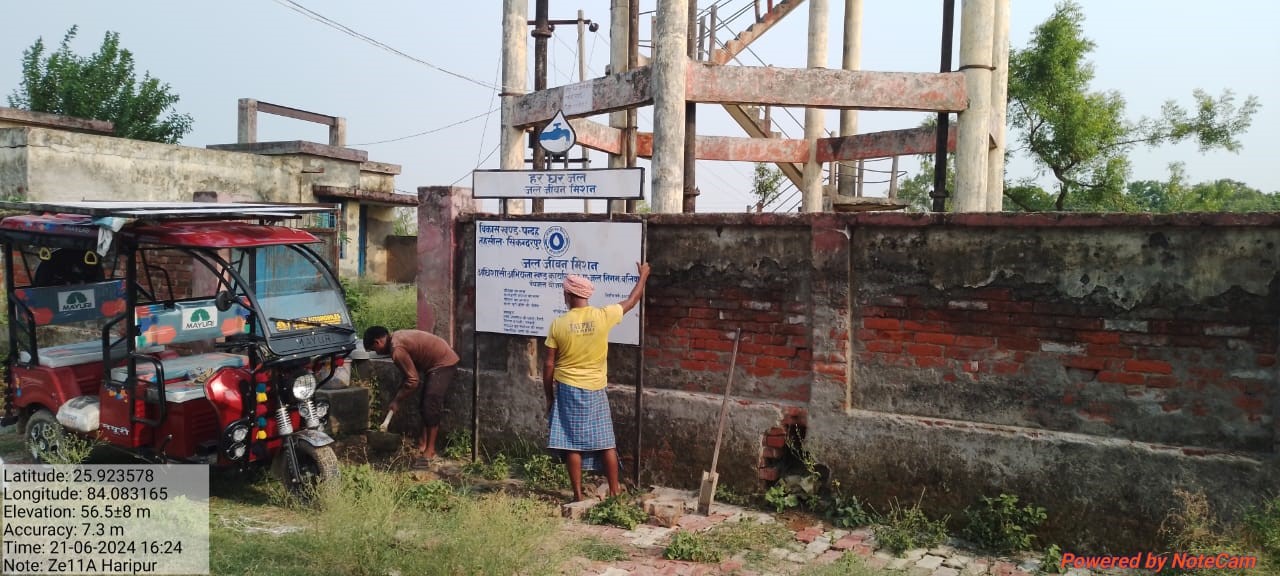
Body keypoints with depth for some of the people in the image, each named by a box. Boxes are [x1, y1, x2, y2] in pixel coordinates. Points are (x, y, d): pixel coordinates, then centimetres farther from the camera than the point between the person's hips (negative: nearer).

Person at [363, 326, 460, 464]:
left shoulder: (397, 349, -21)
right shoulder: (396, 337, 9)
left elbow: (413, 381, -19)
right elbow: (411, 372, 19)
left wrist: (397, 400, -8)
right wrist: (401, 393, 15)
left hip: (444, 363, -11)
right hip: (439, 361, 11)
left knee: (431, 405, -12)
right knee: (426, 403, 14)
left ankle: (430, 451, -8)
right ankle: (423, 442, 21)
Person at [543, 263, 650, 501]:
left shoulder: (558, 324, -9)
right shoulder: (603, 316, -8)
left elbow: (549, 365, -5)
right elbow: (631, 301, 10)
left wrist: (549, 397, 7)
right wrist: (643, 276, 25)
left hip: (568, 390, -1)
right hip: (596, 390, 1)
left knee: (573, 444, 4)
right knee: (606, 443, 10)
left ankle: (578, 496, 8)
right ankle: (614, 492, 17)